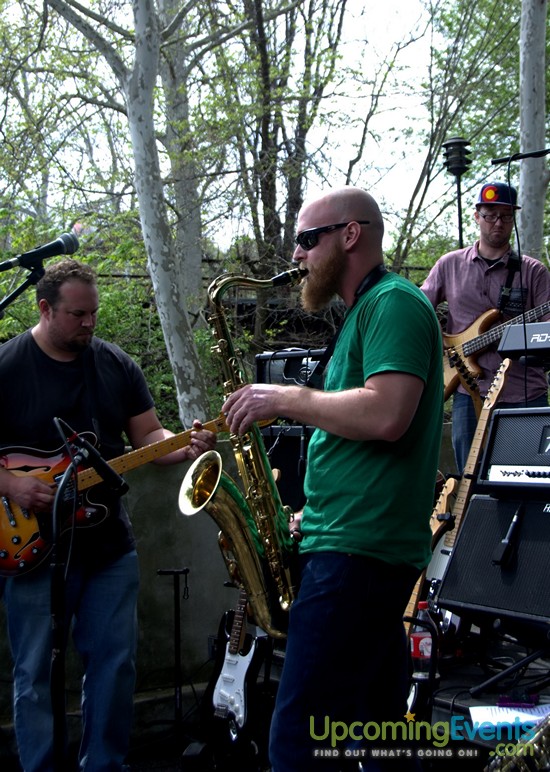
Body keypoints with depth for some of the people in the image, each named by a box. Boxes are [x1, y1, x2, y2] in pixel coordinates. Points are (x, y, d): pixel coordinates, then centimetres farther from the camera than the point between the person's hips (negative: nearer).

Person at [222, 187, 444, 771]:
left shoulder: (394, 303, -9)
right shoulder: (363, 312, 22)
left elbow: (386, 416, -24)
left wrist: (285, 399, -13)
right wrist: (315, 513, 16)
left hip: (359, 550, -11)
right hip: (362, 543, 11)